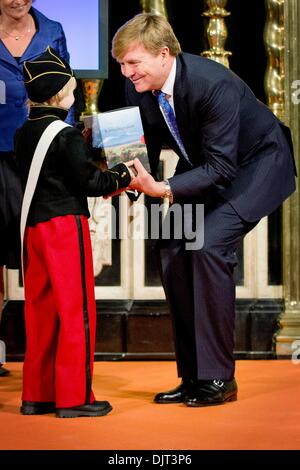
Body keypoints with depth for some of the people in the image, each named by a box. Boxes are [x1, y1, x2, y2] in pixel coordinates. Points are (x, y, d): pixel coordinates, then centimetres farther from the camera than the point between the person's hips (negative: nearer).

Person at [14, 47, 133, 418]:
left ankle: (37, 395, 17)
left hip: (34, 228, 8)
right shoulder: (66, 135, -14)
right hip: (66, 225, -8)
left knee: (40, 310, 12)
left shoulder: (24, 134, 11)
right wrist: (124, 176, 3)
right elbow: (90, 181, -12)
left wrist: (102, 181, 17)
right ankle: (73, 398, 3)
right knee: (75, 311, 0)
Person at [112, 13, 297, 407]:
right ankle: (193, 377, 7)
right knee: (172, 251, -3)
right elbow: (147, 145, 1)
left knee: (209, 245, -25)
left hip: (256, 163, -8)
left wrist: (164, 189, -41)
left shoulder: (214, 85, -34)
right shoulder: (138, 87, -13)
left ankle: (219, 378, -15)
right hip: (203, 166, 8)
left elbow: (222, 167, -32)